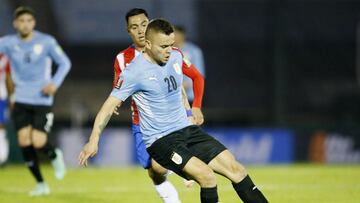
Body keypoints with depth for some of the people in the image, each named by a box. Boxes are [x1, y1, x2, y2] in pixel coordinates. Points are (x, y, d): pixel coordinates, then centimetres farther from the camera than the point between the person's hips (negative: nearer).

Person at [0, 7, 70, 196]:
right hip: (21, 100, 2)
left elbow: (64, 63, 1)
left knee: (38, 142, -13)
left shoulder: (46, 42, -4)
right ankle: (40, 184, 11)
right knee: (24, 141, -6)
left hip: (42, 101, -2)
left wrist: (55, 83, -13)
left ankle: (55, 156, 24)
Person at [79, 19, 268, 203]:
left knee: (234, 168, -2)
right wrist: (94, 140, -24)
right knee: (206, 176, -25)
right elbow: (110, 105, -16)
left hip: (187, 129, 7)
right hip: (160, 140, -7)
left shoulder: (176, 56, 3)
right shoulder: (135, 71, -16)